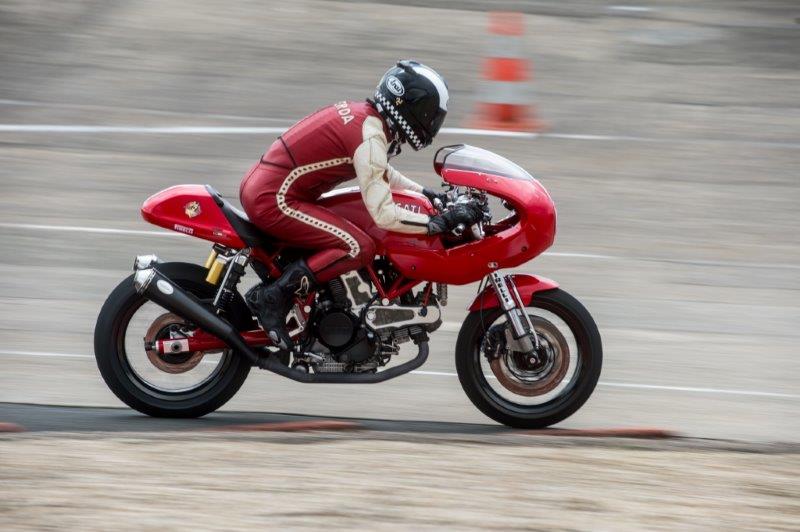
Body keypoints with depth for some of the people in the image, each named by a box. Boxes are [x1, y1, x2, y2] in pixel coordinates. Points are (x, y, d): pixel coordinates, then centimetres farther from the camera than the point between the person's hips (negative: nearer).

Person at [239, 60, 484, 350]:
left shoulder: (362, 115, 13)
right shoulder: (371, 136, -17)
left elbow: (380, 173, 32)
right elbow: (383, 214, -22)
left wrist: (427, 193, 26)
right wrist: (442, 221, -19)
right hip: (274, 200, -10)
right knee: (359, 247, -17)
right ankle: (272, 296, -17)